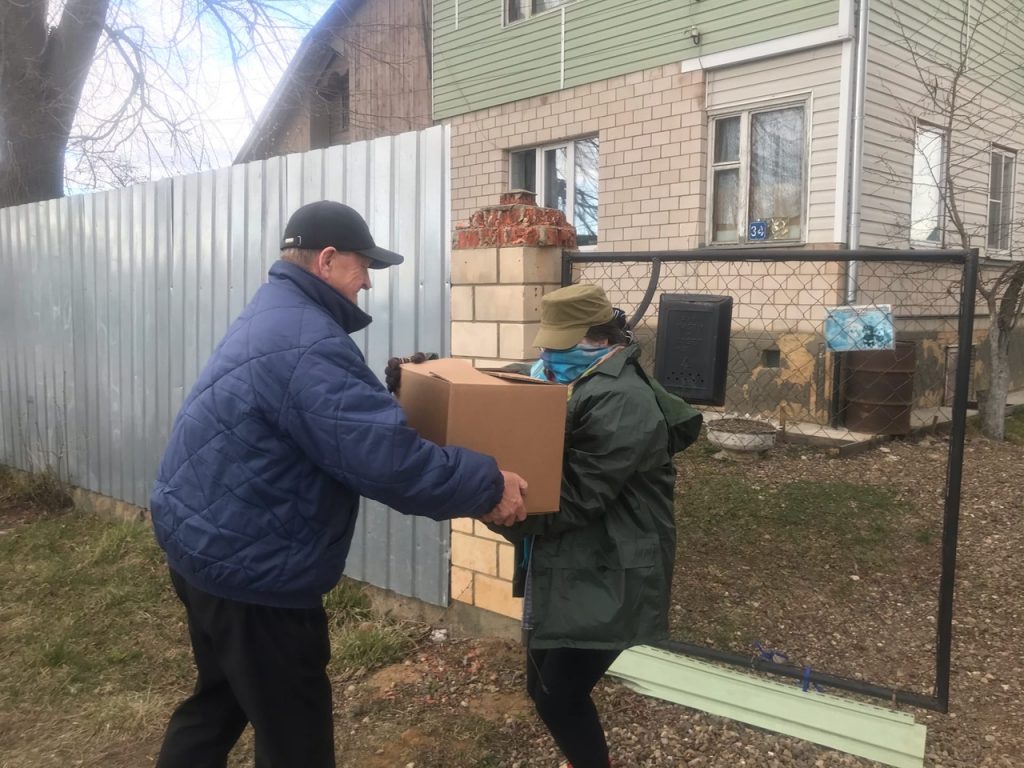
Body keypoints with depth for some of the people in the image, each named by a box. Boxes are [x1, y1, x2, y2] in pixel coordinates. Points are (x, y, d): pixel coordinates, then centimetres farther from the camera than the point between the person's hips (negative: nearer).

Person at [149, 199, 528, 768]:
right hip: (250, 565, -11)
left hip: (205, 541, 11)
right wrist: (487, 484, -21)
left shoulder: (275, 313, 10)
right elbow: (388, 461, -31)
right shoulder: (307, 345, -26)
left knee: (220, 699, 28)